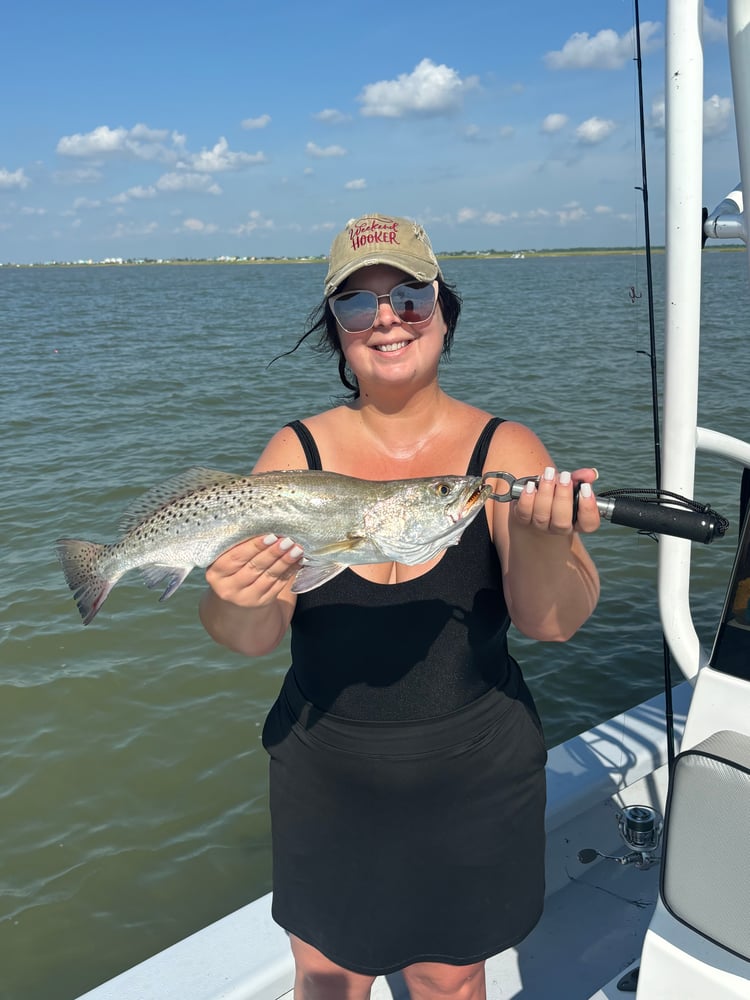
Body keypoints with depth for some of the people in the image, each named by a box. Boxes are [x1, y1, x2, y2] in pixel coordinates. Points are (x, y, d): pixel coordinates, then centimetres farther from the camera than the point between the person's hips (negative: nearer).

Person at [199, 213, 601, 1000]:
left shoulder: (503, 449, -9)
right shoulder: (298, 453, -8)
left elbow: (553, 622, -18)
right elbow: (249, 639, -12)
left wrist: (539, 538, -39)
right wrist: (237, 602, -35)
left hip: (472, 778, 0)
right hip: (324, 776, 1)